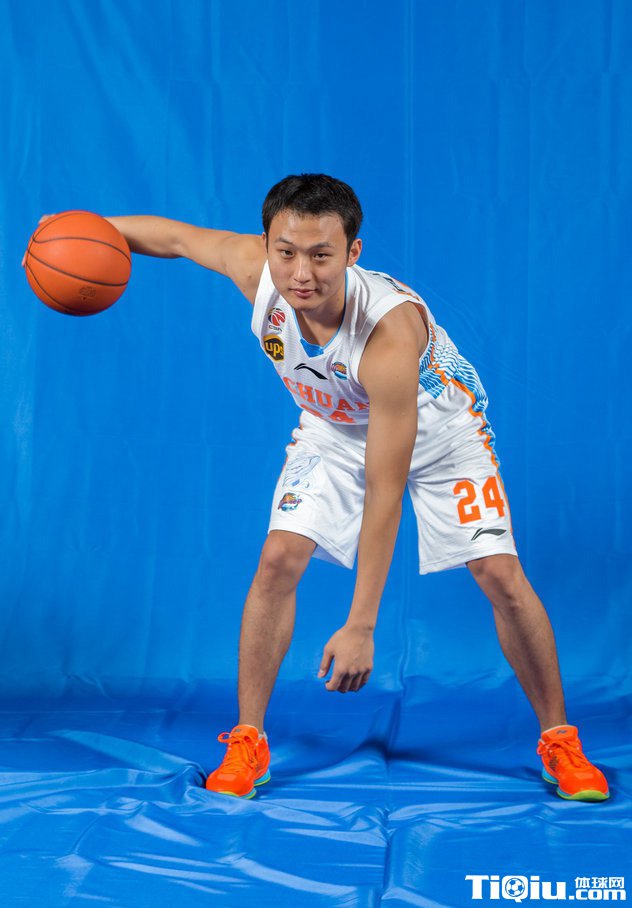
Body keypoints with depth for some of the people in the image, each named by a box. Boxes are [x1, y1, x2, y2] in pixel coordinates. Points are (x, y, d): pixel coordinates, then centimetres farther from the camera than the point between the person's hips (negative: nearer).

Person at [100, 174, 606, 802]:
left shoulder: (390, 332, -44)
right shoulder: (255, 270, -32)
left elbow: (385, 491, -40)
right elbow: (178, 237, -7)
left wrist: (360, 627, -39)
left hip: (437, 426, -4)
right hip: (335, 426, 4)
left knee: (502, 576, -10)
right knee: (278, 560, -12)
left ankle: (559, 740, 9)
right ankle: (247, 741, 2)